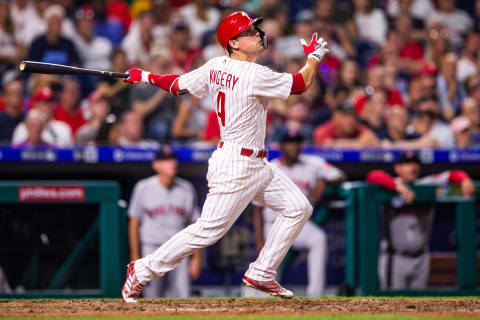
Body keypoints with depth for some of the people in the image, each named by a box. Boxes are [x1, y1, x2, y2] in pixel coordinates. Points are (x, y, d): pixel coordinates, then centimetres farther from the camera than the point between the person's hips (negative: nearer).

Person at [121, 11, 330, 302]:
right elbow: (302, 83, -10)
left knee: (299, 208, 9)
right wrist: (315, 55, 8)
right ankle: (143, 271, 6)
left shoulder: (216, 67, 4)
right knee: (209, 229, -6)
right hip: (235, 166, -10)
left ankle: (261, 274, 15)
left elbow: (179, 84, 11)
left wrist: (147, 77, 28)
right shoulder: (255, 75, -20)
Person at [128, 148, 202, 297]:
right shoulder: (143, 188, -1)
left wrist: (196, 257, 5)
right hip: (152, 250, -2)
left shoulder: (186, 189, 5)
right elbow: (134, 223, 2)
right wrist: (135, 257, -2)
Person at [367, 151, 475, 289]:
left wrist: (465, 180, -22)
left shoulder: (426, 185, 5)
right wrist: (398, 186, -40)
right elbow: (373, 176, -26)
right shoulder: (391, 186, -7)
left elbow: (452, 175, 1)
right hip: (395, 257, -5)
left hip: (420, 257, 5)